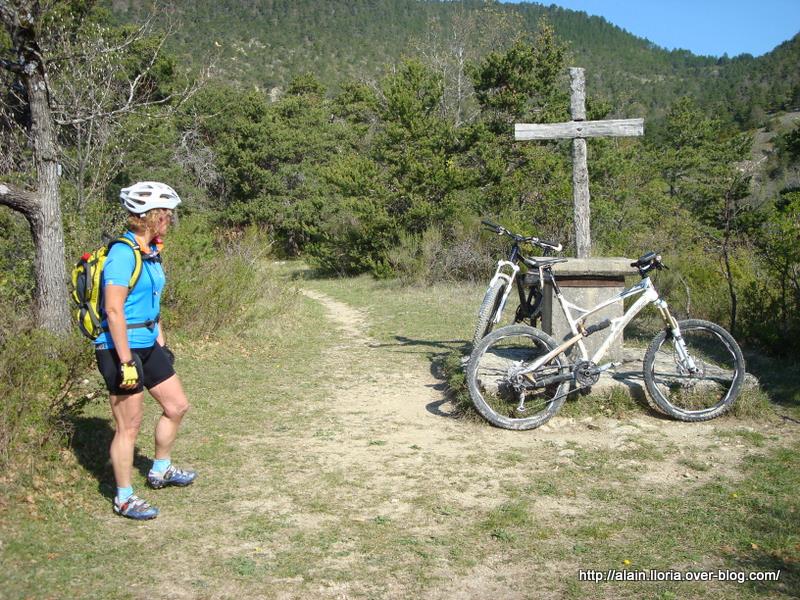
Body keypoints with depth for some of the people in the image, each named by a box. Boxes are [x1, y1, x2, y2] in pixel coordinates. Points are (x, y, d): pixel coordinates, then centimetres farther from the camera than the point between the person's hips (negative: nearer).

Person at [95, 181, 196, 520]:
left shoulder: (151, 252, 9)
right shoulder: (123, 254, -20)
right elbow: (113, 311, -23)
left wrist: (161, 342, 20)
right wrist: (126, 362, -23)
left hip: (147, 346, 9)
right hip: (120, 349, -9)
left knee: (177, 406, 16)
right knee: (129, 427, 1)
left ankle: (160, 471, 35)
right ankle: (124, 499, 18)